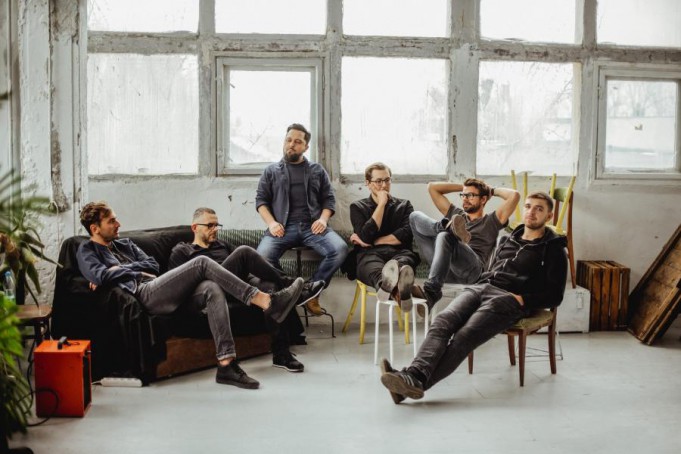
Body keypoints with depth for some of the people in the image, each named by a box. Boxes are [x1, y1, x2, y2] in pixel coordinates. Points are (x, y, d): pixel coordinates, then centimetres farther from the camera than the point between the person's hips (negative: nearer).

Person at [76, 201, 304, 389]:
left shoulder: (124, 244, 32)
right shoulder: (87, 250, 12)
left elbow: (153, 265, 18)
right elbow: (99, 275, -10)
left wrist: (120, 269, 5)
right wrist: (135, 271, 2)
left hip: (163, 294, 7)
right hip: (144, 294, -7)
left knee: (212, 289, -23)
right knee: (201, 263, -22)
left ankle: (226, 364, -31)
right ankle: (267, 302, -29)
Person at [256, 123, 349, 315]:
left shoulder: (317, 170, 20)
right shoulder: (271, 171, 18)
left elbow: (329, 199, 16)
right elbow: (261, 200, 12)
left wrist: (323, 219, -5)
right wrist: (271, 222, -6)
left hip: (312, 226, 1)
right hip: (284, 227, -1)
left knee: (340, 249, -29)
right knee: (262, 256, -32)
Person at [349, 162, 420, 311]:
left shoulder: (404, 205, 24)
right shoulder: (357, 207, 21)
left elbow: (406, 235, 4)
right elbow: (366, 237, 1)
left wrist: (371, 242, 1)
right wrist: (382, 204, 5)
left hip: (398, 253, 1)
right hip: (370, 255, -1)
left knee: (407, 257, -39)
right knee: (372, 265, -41)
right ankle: (398, 290, -76)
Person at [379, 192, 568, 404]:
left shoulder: (553, 249, 12)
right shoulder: (508, 240, 30)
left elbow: (554, 296, 4)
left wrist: (522, 299, -10)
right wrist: (477, 289, 10)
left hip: (507, 298, -5)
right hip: (480, 288, 5)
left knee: (464, 336, -30)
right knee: (442, 321, -26)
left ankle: (415, 382, -45)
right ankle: (415, 374, -46)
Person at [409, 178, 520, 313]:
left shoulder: (491, 221, 22)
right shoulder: (456, 214, 34)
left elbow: (514, 195, 8)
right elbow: (432, 187, 36)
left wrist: (492, 190, 24)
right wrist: (462, 187, 36)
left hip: (471, 270, -4)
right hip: (444, 265, 4)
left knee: (444, 237, -38)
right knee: (415, 216, -2)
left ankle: (431, 292, -47)